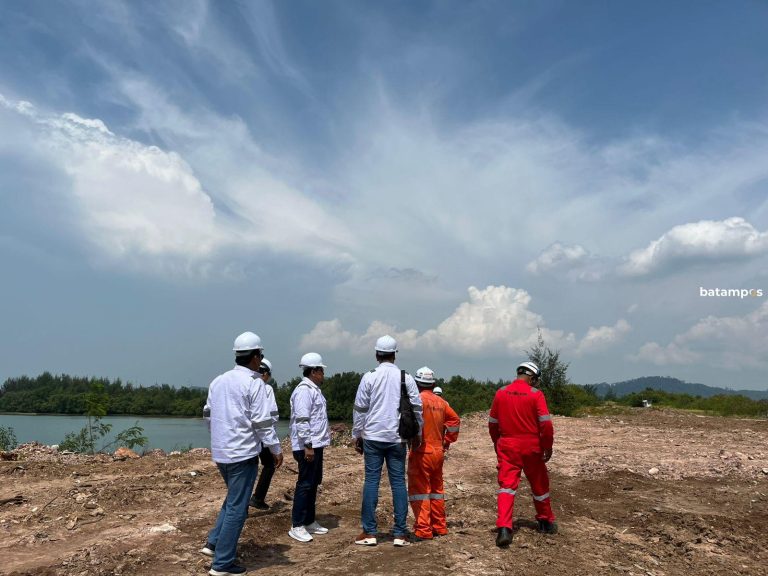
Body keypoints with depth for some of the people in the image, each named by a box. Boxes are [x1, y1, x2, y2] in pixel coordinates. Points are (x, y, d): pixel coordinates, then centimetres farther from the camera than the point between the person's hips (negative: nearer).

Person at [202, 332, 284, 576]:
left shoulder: (218, 381, 9)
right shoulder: (254, 383, -13)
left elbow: (209, 412, 16)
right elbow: (262, 420, -16)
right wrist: (276, 448, -7)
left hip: (220, 452, 8)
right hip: (243, 453, -8)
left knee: (233, 499, 25)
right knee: (237, 507, 2)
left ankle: (214, 543, 23)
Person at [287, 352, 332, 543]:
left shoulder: (314, 389, 16)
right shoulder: (304, 390, -17)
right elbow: (301, 420, -22)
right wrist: (307, 445, -23)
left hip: (316, 444, 10)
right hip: (307, 446, -10)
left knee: (314, 483, 16)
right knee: (305, 484, -4)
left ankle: (309, 521, 27)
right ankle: (297, 526, 5)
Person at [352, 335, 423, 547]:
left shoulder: (369, 377, -4)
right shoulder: (406, 378, 1)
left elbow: (360, 408, -1)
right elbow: (416, 407, 4)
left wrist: (357, 435, 8)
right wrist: (417, 434, 16)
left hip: (373, 437, -1)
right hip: (397, 438, 1)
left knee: (371, 481, 5)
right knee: (398, 482, 6)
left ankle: (369, 533, 8)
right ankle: (400, 533, 9)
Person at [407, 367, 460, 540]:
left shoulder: (418, 399, -13)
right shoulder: (441, 402, 7)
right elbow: (454, 420, 15)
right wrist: (447, 441, 19)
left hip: (421, 452, -7)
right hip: (438, 451, 7)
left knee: (419, 489, 1)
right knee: (436, 489, 18)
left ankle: (423, 529, 1)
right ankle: (439, 527, 26)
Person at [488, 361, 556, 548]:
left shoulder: (501, 393, 2)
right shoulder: (536, 394, -8)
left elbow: (493, 423, 7)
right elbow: (546, 423, -11)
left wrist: (497, 443, 20)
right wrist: (548, 447, 1)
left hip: (507, 446, 1)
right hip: (531, 448, -1)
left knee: (507, 485, -2)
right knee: (539, 484, 18)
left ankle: (504, 528, -17)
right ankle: (546, 522, 36)